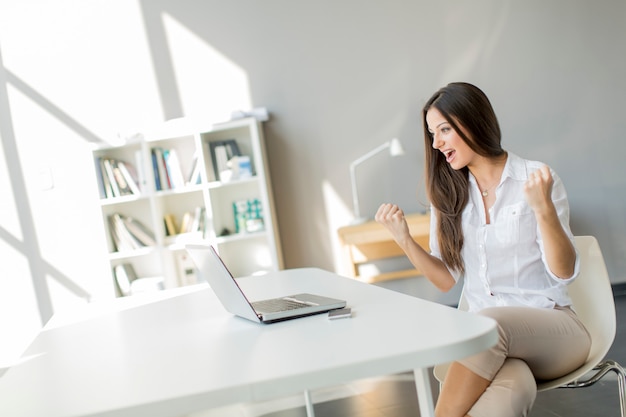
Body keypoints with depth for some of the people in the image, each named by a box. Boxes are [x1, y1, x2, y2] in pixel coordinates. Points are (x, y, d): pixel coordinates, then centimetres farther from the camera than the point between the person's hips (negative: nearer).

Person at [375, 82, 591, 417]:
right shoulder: (447, 194, 10)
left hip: (552, 326, -1)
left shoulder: (536, 178, -3)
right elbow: (447, 280, 9)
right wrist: (404, 239, -6)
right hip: (489, 340, 2)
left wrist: (543, 207, -24)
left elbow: (564, 272, -9)